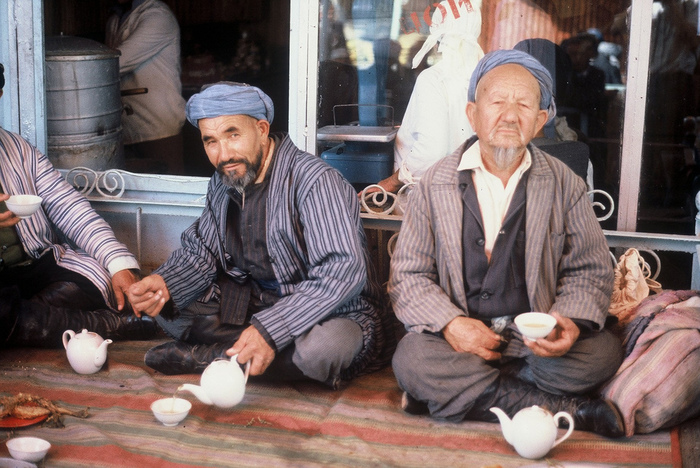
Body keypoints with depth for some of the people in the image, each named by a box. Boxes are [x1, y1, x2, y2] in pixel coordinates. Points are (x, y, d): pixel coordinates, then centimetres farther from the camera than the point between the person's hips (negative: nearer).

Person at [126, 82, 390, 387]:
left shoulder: (315, 181, -21)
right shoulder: (223, 183, 5)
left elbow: (345, 270, -31)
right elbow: (200, 252, 10)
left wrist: (269, 330, -39)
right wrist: (164, 284, -15)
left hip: (329, 313, -6)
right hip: (251, 303, 7)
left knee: (322, 347, -41)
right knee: (164, 304, -3)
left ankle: (207, 355, -20)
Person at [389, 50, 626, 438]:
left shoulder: (565, 186, 7)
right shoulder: (434, 186, 4)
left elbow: (590, 272, 8)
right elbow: (407, 275, 1)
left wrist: (571, 322, -15)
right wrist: (450, 323, -18)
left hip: (536, 337, 1)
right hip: (457, 334, 0)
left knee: (603, 351, -28)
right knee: (411, 359, -32)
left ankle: (451, 392, -19)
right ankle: (567, 409, -22)